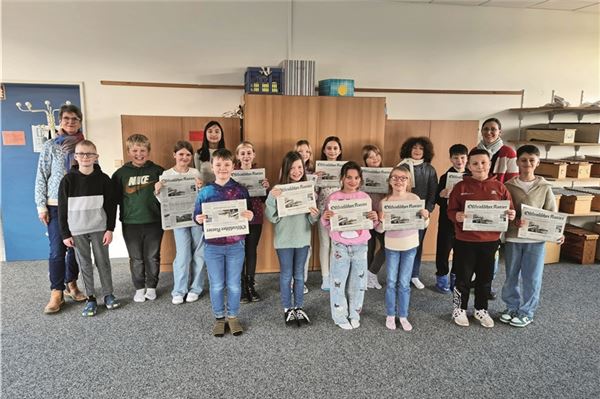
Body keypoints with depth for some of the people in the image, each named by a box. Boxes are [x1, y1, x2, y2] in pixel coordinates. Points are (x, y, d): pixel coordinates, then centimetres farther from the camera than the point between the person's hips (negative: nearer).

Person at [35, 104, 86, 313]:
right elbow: (41, 177, 1)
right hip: (56, 206, -2)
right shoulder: (50, 146, 2)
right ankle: (56, 293, 5)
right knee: (57, 250, -4)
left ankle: (71, 284, 25)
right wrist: (41, 205, -5)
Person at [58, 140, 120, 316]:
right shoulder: (68, 180, -3)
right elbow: (62, 208, -1)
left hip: (99, 229, 0)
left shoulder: (103, 179, -3)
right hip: (77, 231, 0)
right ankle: (90, 298, 18)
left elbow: (111, 205, -1)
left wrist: (110, 229, -5)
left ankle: (108, 294, 20)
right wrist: (65, 234, -3)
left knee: (103, 262, 8)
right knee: (85, 264, 8)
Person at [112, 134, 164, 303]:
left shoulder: (158, 171, 0)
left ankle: (151, 287, 26)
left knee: (153, 257, 10)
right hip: (131, 224, 1)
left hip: (154, 222, -1)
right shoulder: (121, 173, 2)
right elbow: (114, 198, 3)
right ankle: (139, 288, 27)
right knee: (136, 259, 11)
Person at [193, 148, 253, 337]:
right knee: (216, 285, 11)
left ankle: (232, 316, 30)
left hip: (235, 245, 0)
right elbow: (196, 215, 4)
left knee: (234, 284, 11)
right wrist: (198, 219, -18)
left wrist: (250, 217, -21)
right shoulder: (205, 191, -2)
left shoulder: (241, 190, -3)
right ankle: (219, 317, 30)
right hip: (212, 246, 0)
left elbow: (250, 215, 1)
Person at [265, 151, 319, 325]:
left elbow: (312, 220, 5)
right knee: (286, 275, 10)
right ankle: (287, 308, 26)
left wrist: (315, 215, -18)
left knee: (299, 275, 15)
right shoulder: (278, 189, -10)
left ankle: (299, 307, 29)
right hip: (284, 240, -3)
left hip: (303, 238, 3)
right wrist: (271, 198, -26)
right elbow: (272, 218, -12)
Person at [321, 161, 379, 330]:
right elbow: (327, 225, -1)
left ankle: (354, 314, 30)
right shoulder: (333, 198, -6)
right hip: (340, 246, -2)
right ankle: (340, 316, 22)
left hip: (360, 246, 2)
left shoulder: (365, 197, 1)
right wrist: (325, 218, -23)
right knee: (338, 282, 5)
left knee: (358, 283, 12)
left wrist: (375, 219, -13)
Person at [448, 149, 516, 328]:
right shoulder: (461, 186, -5)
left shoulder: (499, 187, 2)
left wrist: (511, 215, -14)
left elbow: (510, 210, 9)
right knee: (463, 278, 8)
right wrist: (457, 216, -25)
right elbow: (451, 211, -4)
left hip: (490, 241, 3)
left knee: (485, 278, 16)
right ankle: (459, 309, 27)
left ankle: (481, 310, 35)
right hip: (465, 241, -2)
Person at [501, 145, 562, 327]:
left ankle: (526, 312, 23)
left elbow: (552, 214, 2)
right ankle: (512, 307, 29)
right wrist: (513, 221, -21)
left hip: (536, 239, 0)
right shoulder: (509, 186, -2)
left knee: (531, 278, 7)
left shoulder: (544, 187, 0)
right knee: (511, 276, 12)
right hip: (512, 239, 1)